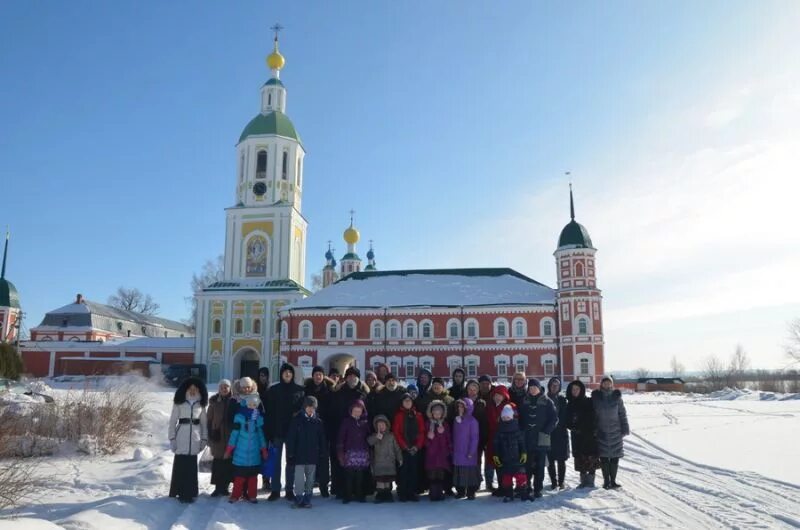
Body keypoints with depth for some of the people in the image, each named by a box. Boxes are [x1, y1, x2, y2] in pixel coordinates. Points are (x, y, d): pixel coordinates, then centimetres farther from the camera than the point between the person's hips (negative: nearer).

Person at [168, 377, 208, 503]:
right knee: (180, 465, -3)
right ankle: (181, 492, 6)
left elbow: (204, 422, 11)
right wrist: (172, 438, -5)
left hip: (195, 438, 2)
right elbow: (173, 421, 1)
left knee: (192, 466, 4)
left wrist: (204, 439, 7)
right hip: (181, 437, -2)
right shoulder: (179, 402, 1)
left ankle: (189, 492, 12)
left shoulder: (201, 403, 8)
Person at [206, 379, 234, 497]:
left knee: (229, 461, 4)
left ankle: (226, 485, 16)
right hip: (218, 436, 0)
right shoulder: (214, 402, 3)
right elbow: (209, 419, 4)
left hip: (231, 436, 0)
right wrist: (211, 434, -3)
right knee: (218, 462, 2)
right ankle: (218, 486, 10)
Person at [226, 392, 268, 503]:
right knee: (239, 475, 1)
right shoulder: (240, 417, -7)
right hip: (241, 452, -3)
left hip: (254, 452, 3)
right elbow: (234, 433, -3)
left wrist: (264, 450, 16)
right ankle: (235, 495, 13)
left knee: (253, 475, 8)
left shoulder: (259, 418, 4)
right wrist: (228, 450, -1)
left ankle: (252, 495, 19)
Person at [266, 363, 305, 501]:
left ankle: (290, 490, 16)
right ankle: (275, 490, 14)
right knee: (276, 461, 6)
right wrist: (269, 431, -8)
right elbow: (269, 412, -3)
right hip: (277, 430, 0)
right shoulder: (273, 390, 0)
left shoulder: (300, 390, 2)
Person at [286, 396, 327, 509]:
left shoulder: (318, 421, 3)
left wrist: (323, 453, 5)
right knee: (299, 478, -6)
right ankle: (299, 499, 4)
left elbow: (322, 439, 8)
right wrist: (290, 452, -8)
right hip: (299, 455, -3)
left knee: (310, 478, 9)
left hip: (313, 455, 3)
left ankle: (307, 499, 19)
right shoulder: (296, 420, -4)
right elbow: (290, 437, -5)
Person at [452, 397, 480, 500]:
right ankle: (460, 491, 21)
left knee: (469, 472, 0)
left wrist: (471, 452, -13)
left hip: (468, 453, -5)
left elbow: (475, 438, -11)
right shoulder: (456, 420, 9)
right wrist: (453, 449, 8)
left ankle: (471, 492, 12)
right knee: (459, 472, 9)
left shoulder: (472, 421, -10)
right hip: (458, 452, 5)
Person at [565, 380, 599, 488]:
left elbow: (593, 418, -5)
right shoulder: (570, 405, 7)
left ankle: (590, 480, 6)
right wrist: (573, 427, -8)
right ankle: (583, 480, 14)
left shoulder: (589, 402, -2)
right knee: (580, 458, 4)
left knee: (591, 457, -3)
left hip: (590, 435, -3)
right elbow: (568, 421, 8)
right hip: (577, 436, 3)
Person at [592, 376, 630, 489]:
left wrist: (625, 428, -1)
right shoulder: (596, 397, -1)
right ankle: (606, 481, 11)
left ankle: (613, 481, 15)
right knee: (604, 458, 1)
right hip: (601, 432, -1)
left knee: (615, 457, 3)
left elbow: (622, 413, 3)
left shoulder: (616, 396, 0)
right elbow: (592, 414, 3)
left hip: (615, 432, 1)